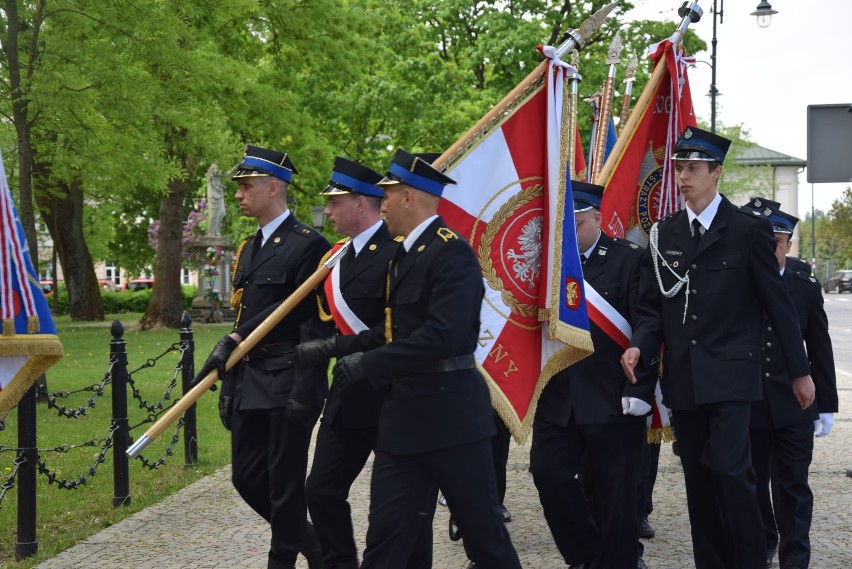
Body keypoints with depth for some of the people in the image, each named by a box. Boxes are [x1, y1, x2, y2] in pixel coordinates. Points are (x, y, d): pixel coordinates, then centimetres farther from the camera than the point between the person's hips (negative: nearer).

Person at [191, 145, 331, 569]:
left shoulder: (308, 245, -10)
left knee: (285, 485, -1)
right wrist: (229, 386, 16)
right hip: (249, 383, 8)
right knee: (247, 479, 11)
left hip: (287, 384, -8)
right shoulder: (248, 248, 15)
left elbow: (317, 325, -15)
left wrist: (306, 392, -21)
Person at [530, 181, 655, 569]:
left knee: (612, 492, 4)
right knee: (548, 472, 0)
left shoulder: (629, 259, -5)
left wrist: (639, 390, -15)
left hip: (612, 401, -4)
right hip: (557, 397, 4)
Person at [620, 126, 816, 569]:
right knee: (699, 478, 9)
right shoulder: (663, 234, 9)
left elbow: (777, 303, 0)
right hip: (683, 379, 5)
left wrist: (800, 371, 2)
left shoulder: (747, 230, -3)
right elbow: (652, 307, 9)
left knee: (729, 468, -16)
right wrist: (639, 346, -11)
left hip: (730, 375, -4)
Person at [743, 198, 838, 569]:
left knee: (793, 486, 2)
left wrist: (826, 404, 4)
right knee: (753, 483, 14)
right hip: (745, 405, 0)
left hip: (793, 407, 0)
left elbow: (820, 349, 4)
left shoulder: (805, 285, 0)